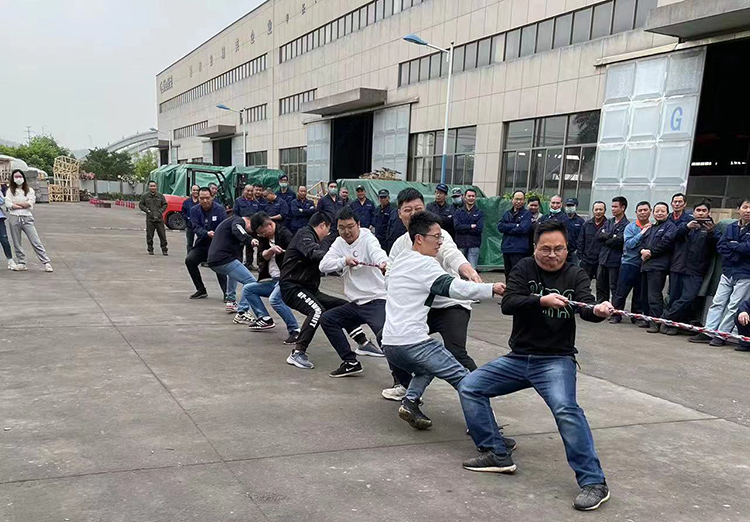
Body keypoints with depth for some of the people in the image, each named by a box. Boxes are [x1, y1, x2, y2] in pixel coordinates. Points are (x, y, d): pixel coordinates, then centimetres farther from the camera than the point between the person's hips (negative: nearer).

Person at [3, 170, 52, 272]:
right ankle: (21, 263, 16)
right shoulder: (10, 191, 8)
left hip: (27, 218, -1)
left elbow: (30, 203, -8)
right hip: (14, 218, 1)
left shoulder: (30, 190, 7)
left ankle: (46, 263, -7)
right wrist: (23, 205, -8)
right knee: (17, 243, 7)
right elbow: (8, 204, -6)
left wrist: (16, 203, -5)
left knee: (36, 242, -5)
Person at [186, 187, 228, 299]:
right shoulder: (194, 210, -2)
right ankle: (201, 290, 5)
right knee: (189, 260, -10)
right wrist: (207, 233, -31)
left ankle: (226, 293, -13)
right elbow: (196, 228, -11)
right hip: (202, 243, 4)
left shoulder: (219, 209, -11)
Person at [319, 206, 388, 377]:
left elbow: (377, 253, -33)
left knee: (383, 335, -28)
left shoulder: (367, 239, -10)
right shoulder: (339, 242, 8)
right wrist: (344, 260, -18)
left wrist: (384, 263, -56)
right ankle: (350, 362, 10)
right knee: (327, 318, 2)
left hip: (377, 300, -7)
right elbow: (323, 265, -2)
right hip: (355, 303, 7)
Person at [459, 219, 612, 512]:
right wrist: (542, 301, -32)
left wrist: (599, 310, -43)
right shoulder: (525, 269, 0)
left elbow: (586, 308, -19)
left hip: (556, 359, -3)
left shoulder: (575, 275, -1)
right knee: (469, 387, -1)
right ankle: (497, 455, 6)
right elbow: (507, 304, -15)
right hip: (518, 358, 4)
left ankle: (593, 482, -17)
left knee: (566, 409, -29)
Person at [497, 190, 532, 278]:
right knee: (508, 275, 13)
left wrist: (508, 228, -3)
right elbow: (500, 227, 0)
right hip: (506, 249, 5)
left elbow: (522, 229, -14)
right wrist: (515, 225, -9)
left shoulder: (527, 214, 1)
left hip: (519, 250, -5)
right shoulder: (507, 213, 14)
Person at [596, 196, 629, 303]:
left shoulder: (626, 225, -9)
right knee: (600, 288, 12)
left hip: (615, 262, -7)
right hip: (603, 259, 7)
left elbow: (618, 241, -20)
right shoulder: (608, 222, 14)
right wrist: (611, 236, -11)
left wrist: (605, 241, -4)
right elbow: (598, 236, 3)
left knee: (615, 290, -1)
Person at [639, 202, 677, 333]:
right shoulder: (651, 228, 24)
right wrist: (643, 250, -3)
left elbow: (665, 243, -15)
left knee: (654, 295, -12)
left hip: (658, 266, -8)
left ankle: (655, 322, -10)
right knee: (645, 294, 12)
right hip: (646, 264, 9)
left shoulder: (670, 227, -1)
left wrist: (650, 252, -10)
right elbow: (642, 241, 19)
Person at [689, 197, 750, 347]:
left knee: (733, 306, -2)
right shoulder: (731, 227, 9)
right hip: (728, 272, 5)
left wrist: (732, 245, -6)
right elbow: (720, 246, 1)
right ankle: (708, 332, 9)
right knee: (717, 302, 5)